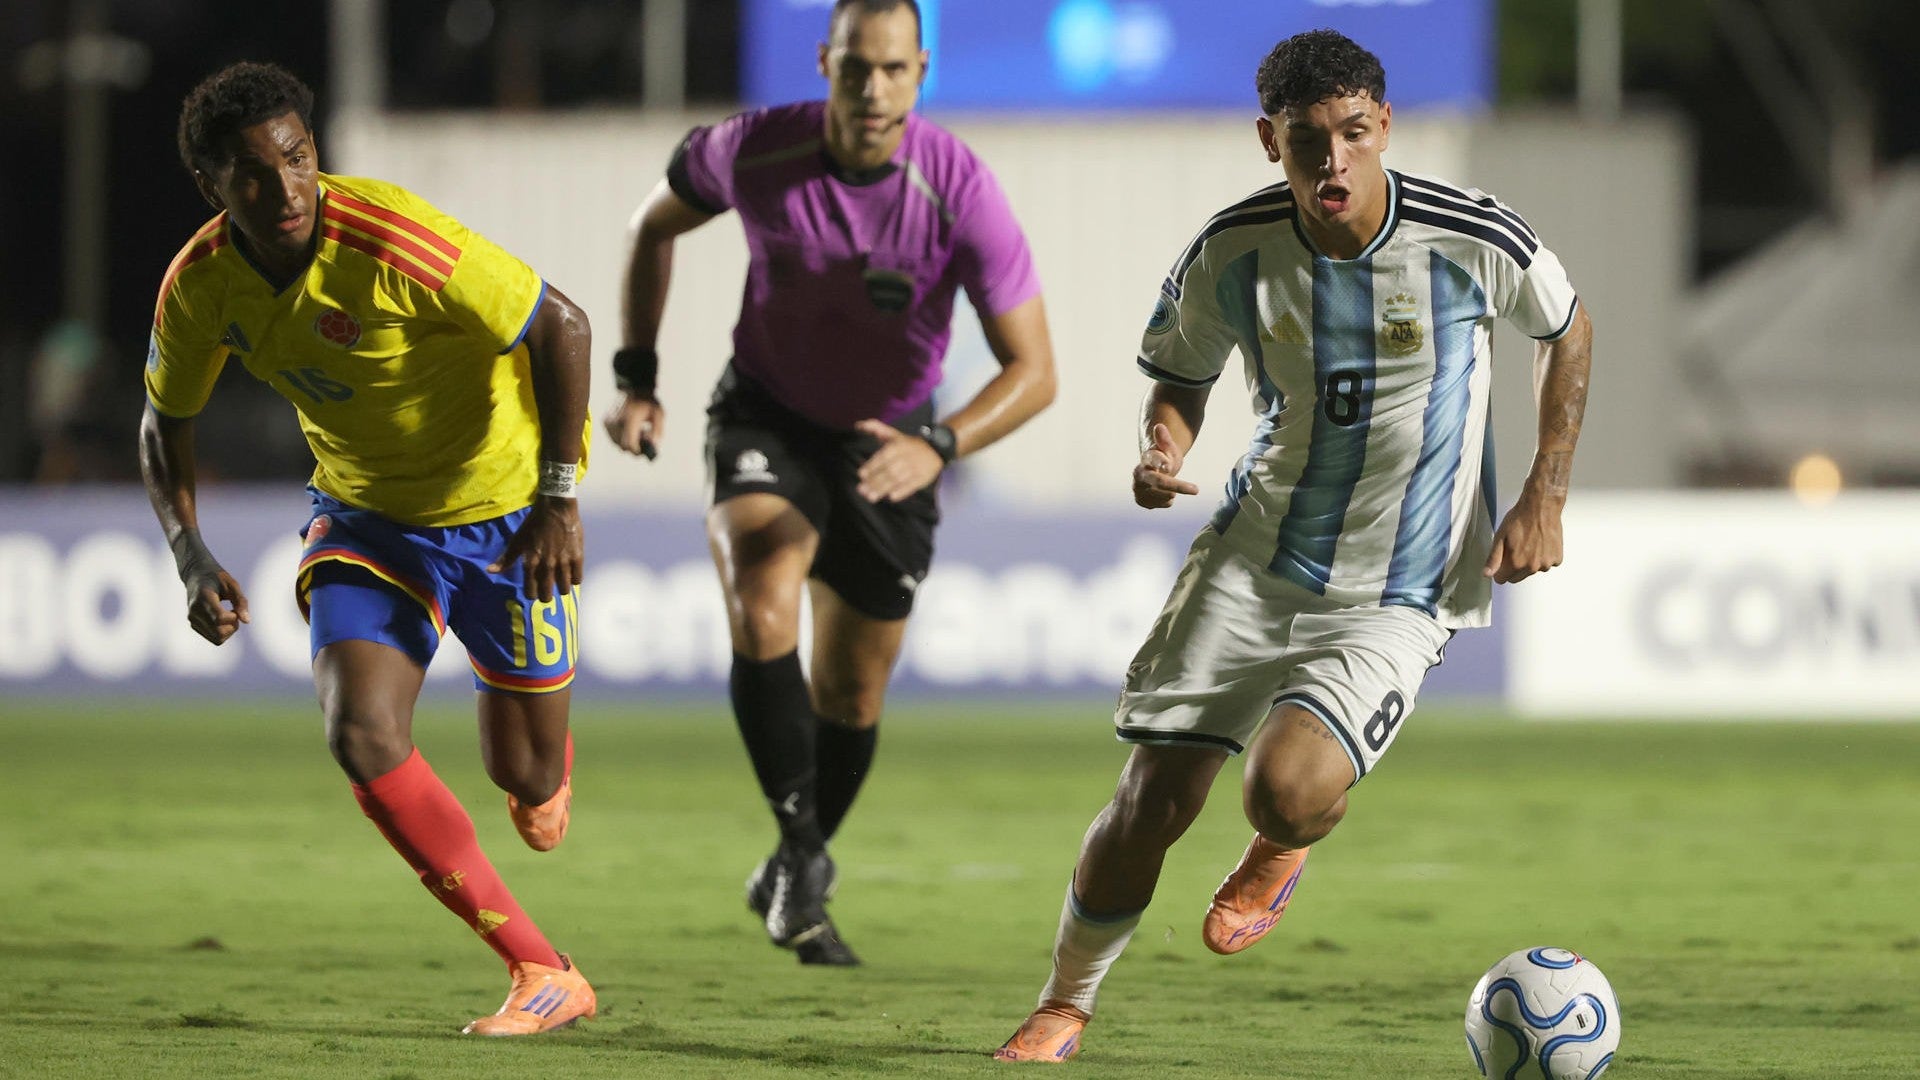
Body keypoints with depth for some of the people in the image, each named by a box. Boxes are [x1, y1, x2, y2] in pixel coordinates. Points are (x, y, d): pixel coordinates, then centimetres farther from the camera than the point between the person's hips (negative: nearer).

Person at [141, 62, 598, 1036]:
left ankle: (546, 770, 49)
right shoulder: (200, 286, -14)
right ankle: (541, 973, -9)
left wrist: (558, 499, -27)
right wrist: (191, 558, -10)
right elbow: (166, 424, 5)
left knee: (526, 779, 4)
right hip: (364, 511, 4)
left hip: (503, 508, -4)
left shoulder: (392, 241, -31)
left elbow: (562, 326, -23)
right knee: (361, 735, -19)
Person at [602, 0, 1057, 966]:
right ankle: (801, 848, -17)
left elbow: (1033, 370, -22)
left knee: (852, 694, 10)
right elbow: (656, 223, 3)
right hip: (766, 421, -1)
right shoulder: (754, 152, -20)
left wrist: (938, 446, -38)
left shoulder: (961, 191, -24)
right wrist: (636, 378, -3)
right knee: (762, 611, -29)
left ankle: (794, 883, 34)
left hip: (889, 445, 1)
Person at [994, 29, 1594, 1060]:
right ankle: (1065, 1005, 21)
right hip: (1253, 557, 2)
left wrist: (1545, 496, 0)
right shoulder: (1230, 253, -9)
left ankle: (1279, 854, 15)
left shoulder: (1472, 239, -14)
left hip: (1397, 596, -2)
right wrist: (1160, 451, -13)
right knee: (1151, 799, -5)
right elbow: (1177, 374, 10)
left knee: (1287, 791, -25)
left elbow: (1568, 331, 7)